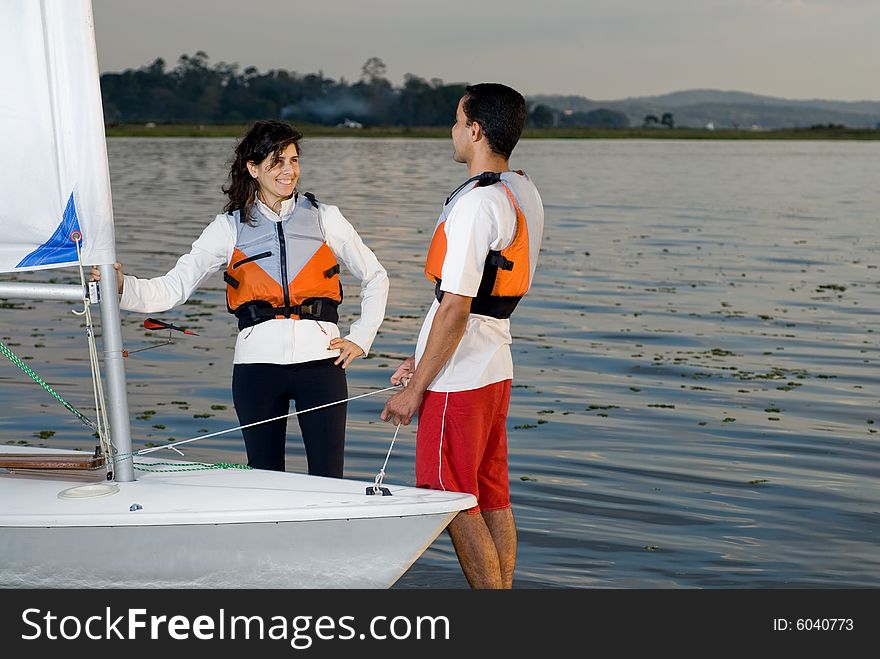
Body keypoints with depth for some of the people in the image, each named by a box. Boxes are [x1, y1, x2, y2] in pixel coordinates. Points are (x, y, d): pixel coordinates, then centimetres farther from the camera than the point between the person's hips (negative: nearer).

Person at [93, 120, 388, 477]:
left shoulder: (324, 218, 9)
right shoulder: (230, 227, 8)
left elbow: (375, 277, 19)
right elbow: (174, 287, 1)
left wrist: (360, 339, 10)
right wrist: (122, 286, -16)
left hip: (320, 362, 0)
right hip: (257, 364, 0)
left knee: (326, 482, -4)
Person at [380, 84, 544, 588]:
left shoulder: (476, 203, -20)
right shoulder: (526, 194, 10)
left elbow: (455, 308, -23)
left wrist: (415, 390, -15)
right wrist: (423, 362, 18)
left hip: (458, 380, -9)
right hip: (498, 370, 9)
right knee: (493, 499, 16)